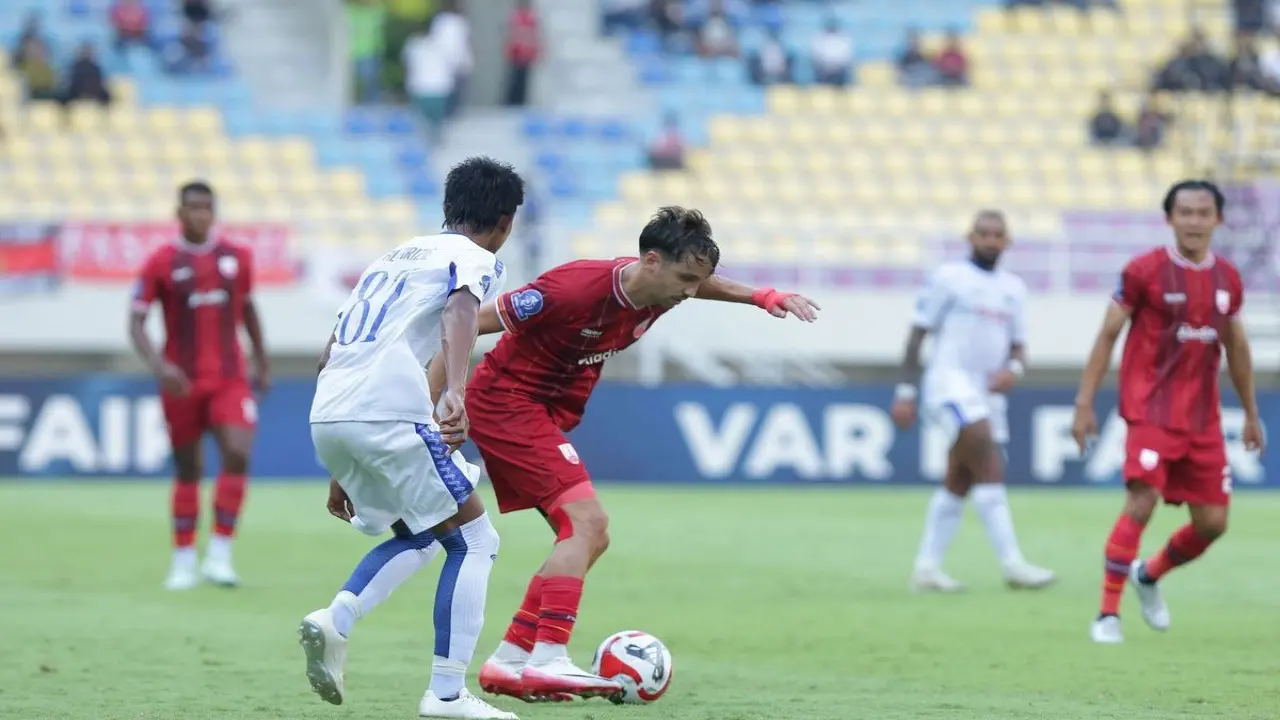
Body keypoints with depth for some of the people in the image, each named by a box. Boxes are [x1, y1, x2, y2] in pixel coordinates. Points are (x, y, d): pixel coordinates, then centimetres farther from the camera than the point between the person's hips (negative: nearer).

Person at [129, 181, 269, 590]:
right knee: (188, 470, 7)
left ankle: (220, 555, -11)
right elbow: (136, 322, -8)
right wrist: (157, 365, -25)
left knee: (238, 454, -19)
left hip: (230, 379, 1)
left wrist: (262, 363, 21)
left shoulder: (237, 258, 4)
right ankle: (183, 561, 21)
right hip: (182, 382, -1)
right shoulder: (161, 263, -6)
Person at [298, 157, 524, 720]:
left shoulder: (395, 257, 29)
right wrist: (456, 392, -36)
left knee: (417, 537, 25)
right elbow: (459, 312, -18)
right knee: (474, 541, 6)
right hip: (387, 414, -7)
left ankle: (335, 621, 2)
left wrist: (341, 472, 32)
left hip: (327, 417, 7)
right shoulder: (475, 258, 7)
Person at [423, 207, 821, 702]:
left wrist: (762, 297, 9)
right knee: (586, 522, -21)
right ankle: (547, 662, -27)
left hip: (546, 414, 9)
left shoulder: (657, 291, -4)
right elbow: (468, 323, -23)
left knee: (590, 539, 7)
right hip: (507, 399, -9)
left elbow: (701, 282, 24)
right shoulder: (577, 288, -28)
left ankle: (508, 662, 10)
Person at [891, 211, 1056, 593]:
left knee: (958, 482, 8)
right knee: (989, 465, -20)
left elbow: (1018, 346, 19)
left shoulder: (1013, 287, 15)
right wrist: (905, 391, -7)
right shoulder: (948, 277, -1)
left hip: (989, 392, 7)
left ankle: (926, 568, 14)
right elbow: (918, 334, -2)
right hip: (950, 380, -7)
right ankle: (1012, 563, -27)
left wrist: (1013, 368, -4)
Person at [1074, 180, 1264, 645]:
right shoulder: (1144, 271, -7)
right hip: (1151, 410, -5)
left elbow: (1236, 348, 19)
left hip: (1203, 420, 5)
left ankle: (1149, 576, 33)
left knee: (1212, 522, 4)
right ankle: (1108, 614, -11)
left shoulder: (1227, 279, 7)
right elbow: (1108, 335, -3)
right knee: (1142, 503, -20)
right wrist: (1084, 403, -7)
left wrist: (1251, 414, 22)